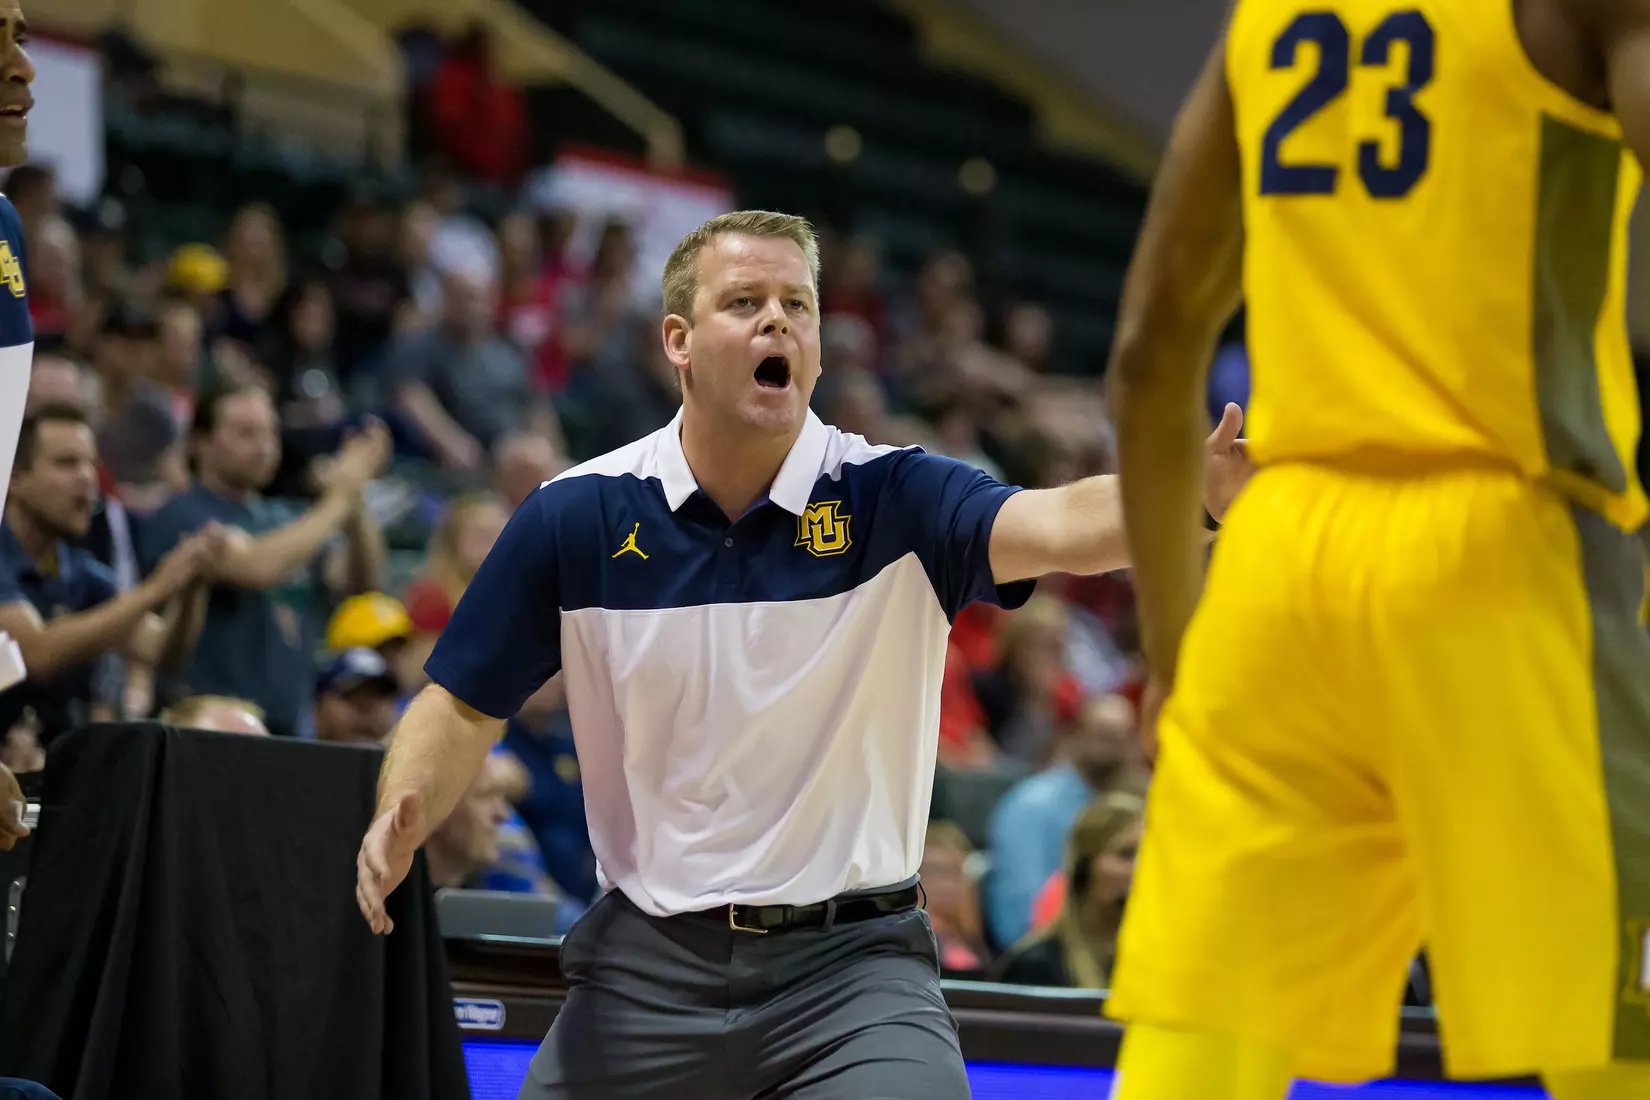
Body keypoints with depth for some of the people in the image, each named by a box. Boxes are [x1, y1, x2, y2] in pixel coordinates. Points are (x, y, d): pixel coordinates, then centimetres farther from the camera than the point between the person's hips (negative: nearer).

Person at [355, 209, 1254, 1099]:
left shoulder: (892, 499, -7)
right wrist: (400, 817, -15)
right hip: (647, 963, 2)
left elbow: (1059, 526, -26)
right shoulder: (575, 517, -2)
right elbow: (463, 708, 5)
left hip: (852, 961, -2)